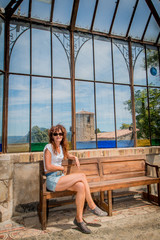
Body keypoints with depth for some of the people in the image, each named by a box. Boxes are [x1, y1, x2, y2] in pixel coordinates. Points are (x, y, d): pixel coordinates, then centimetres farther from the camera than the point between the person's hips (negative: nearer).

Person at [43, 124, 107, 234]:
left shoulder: (61, 146, 12)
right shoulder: (49, 147, -10)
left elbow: (68, 155, 31)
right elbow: (48, 167, -17)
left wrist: (75, 158, 10)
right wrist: (62, 168, -4)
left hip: (60, 178, 7)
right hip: (52, 180, -7)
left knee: (81, 186, -21)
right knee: (82, 176, -20)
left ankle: (79, 219, -10)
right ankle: (92, 206, -5)